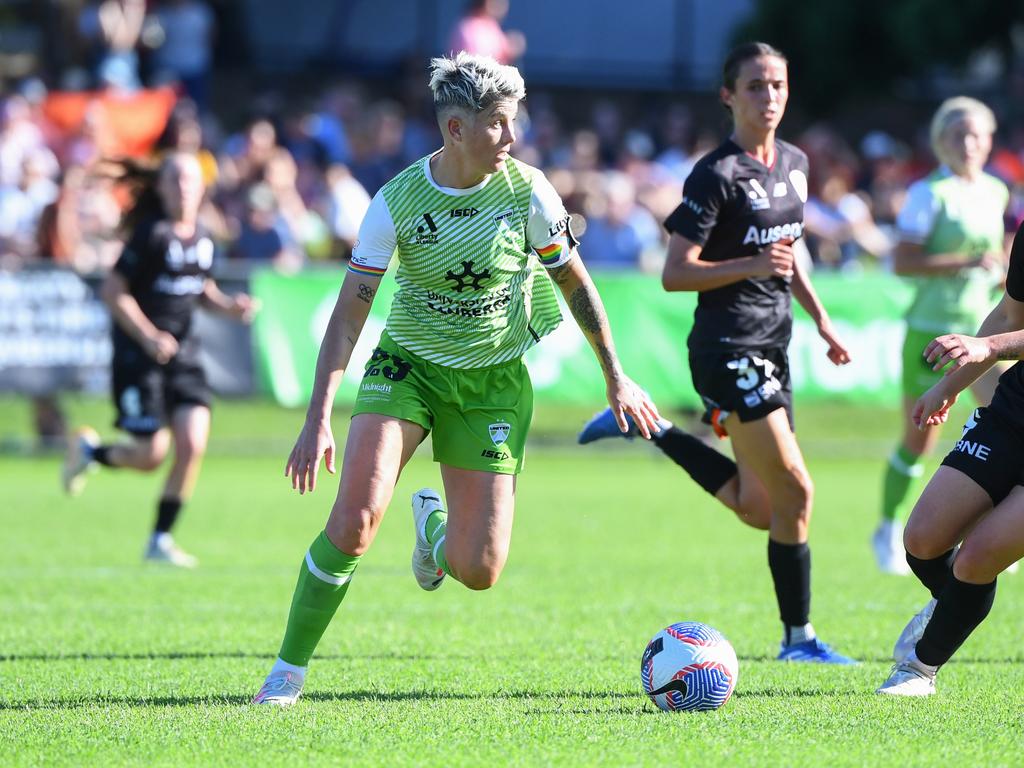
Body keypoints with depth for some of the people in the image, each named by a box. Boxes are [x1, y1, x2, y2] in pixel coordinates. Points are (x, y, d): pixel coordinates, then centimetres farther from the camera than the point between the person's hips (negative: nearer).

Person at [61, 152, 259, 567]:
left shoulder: (203, 238, 6)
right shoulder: (151, 234, -13)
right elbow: (112, 291, -13)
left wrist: (229, 305, 1)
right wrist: (149, 337, -20)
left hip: (183, 354, 6)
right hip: (139, 355, -6)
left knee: (192, 445, -8)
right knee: (152, 454, -7)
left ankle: (161, 540, 5)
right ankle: (88, 450, 25)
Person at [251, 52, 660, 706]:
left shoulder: (528, 192, -11)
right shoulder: (397, 201, -14)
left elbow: (575, 282, 5)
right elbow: (350, 313, -12)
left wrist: (616, 377, 7)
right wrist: (319, 420, -20)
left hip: (494, 382, 1)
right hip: (407, 365, -1)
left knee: (479, 572, -4)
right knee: (353, 524, -22)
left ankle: (435, 527, 34)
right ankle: (288, 671, -6)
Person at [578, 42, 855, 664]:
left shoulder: (795, 164, 11)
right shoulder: (716, 175, -13)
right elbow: (675, 274, -14)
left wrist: (821, 319, 19)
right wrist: (752, 266, -26)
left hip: (771, 348, 8)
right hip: (728, 348, -8)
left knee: (761, 510, 10)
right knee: (794, 491, -11)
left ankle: (648, 430, 24)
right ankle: (800, 637, -1)